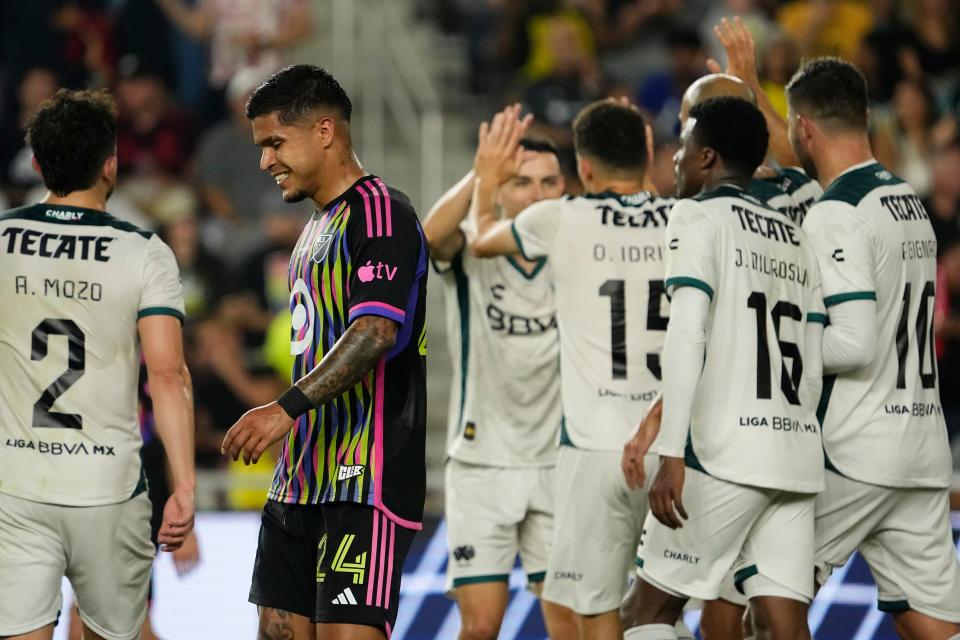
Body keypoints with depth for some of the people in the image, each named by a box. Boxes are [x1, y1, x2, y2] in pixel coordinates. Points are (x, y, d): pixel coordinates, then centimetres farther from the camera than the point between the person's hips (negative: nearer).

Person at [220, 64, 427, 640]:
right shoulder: (320, 224, 21)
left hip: (365, 482, -10)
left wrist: (289, 408, -28)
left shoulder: (381, 213, -10)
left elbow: (377, 331, -23)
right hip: (304, 479, 10)